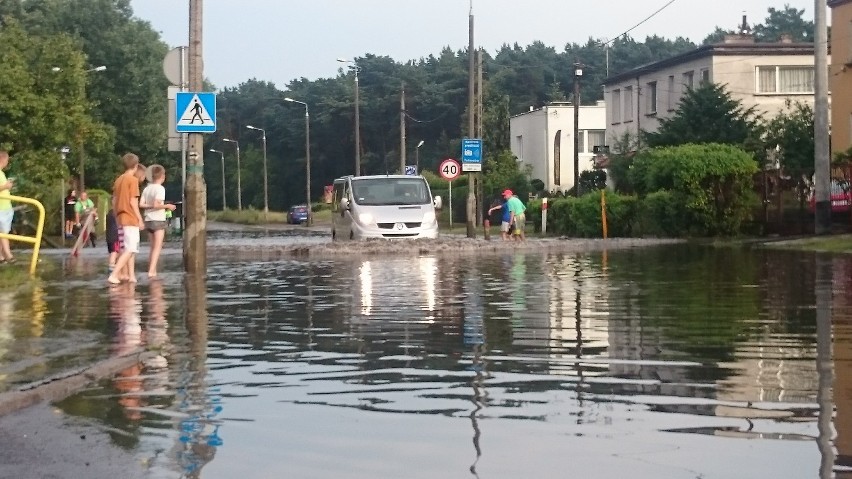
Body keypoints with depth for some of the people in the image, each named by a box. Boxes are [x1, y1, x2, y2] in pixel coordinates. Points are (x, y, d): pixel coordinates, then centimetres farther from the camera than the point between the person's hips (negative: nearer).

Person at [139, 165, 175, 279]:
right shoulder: (160, 188, -12)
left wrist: (151, 205, 11)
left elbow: (141, 204, 1)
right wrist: (167, 206, -7)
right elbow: (156, 205, -20)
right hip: (158, 220, -7)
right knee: (158, 247, -6)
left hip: (148, 220, 7)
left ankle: (153, 271, 17)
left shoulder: (147, 188, 7)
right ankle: (151, 271, -16)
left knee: (153, 247, 16)